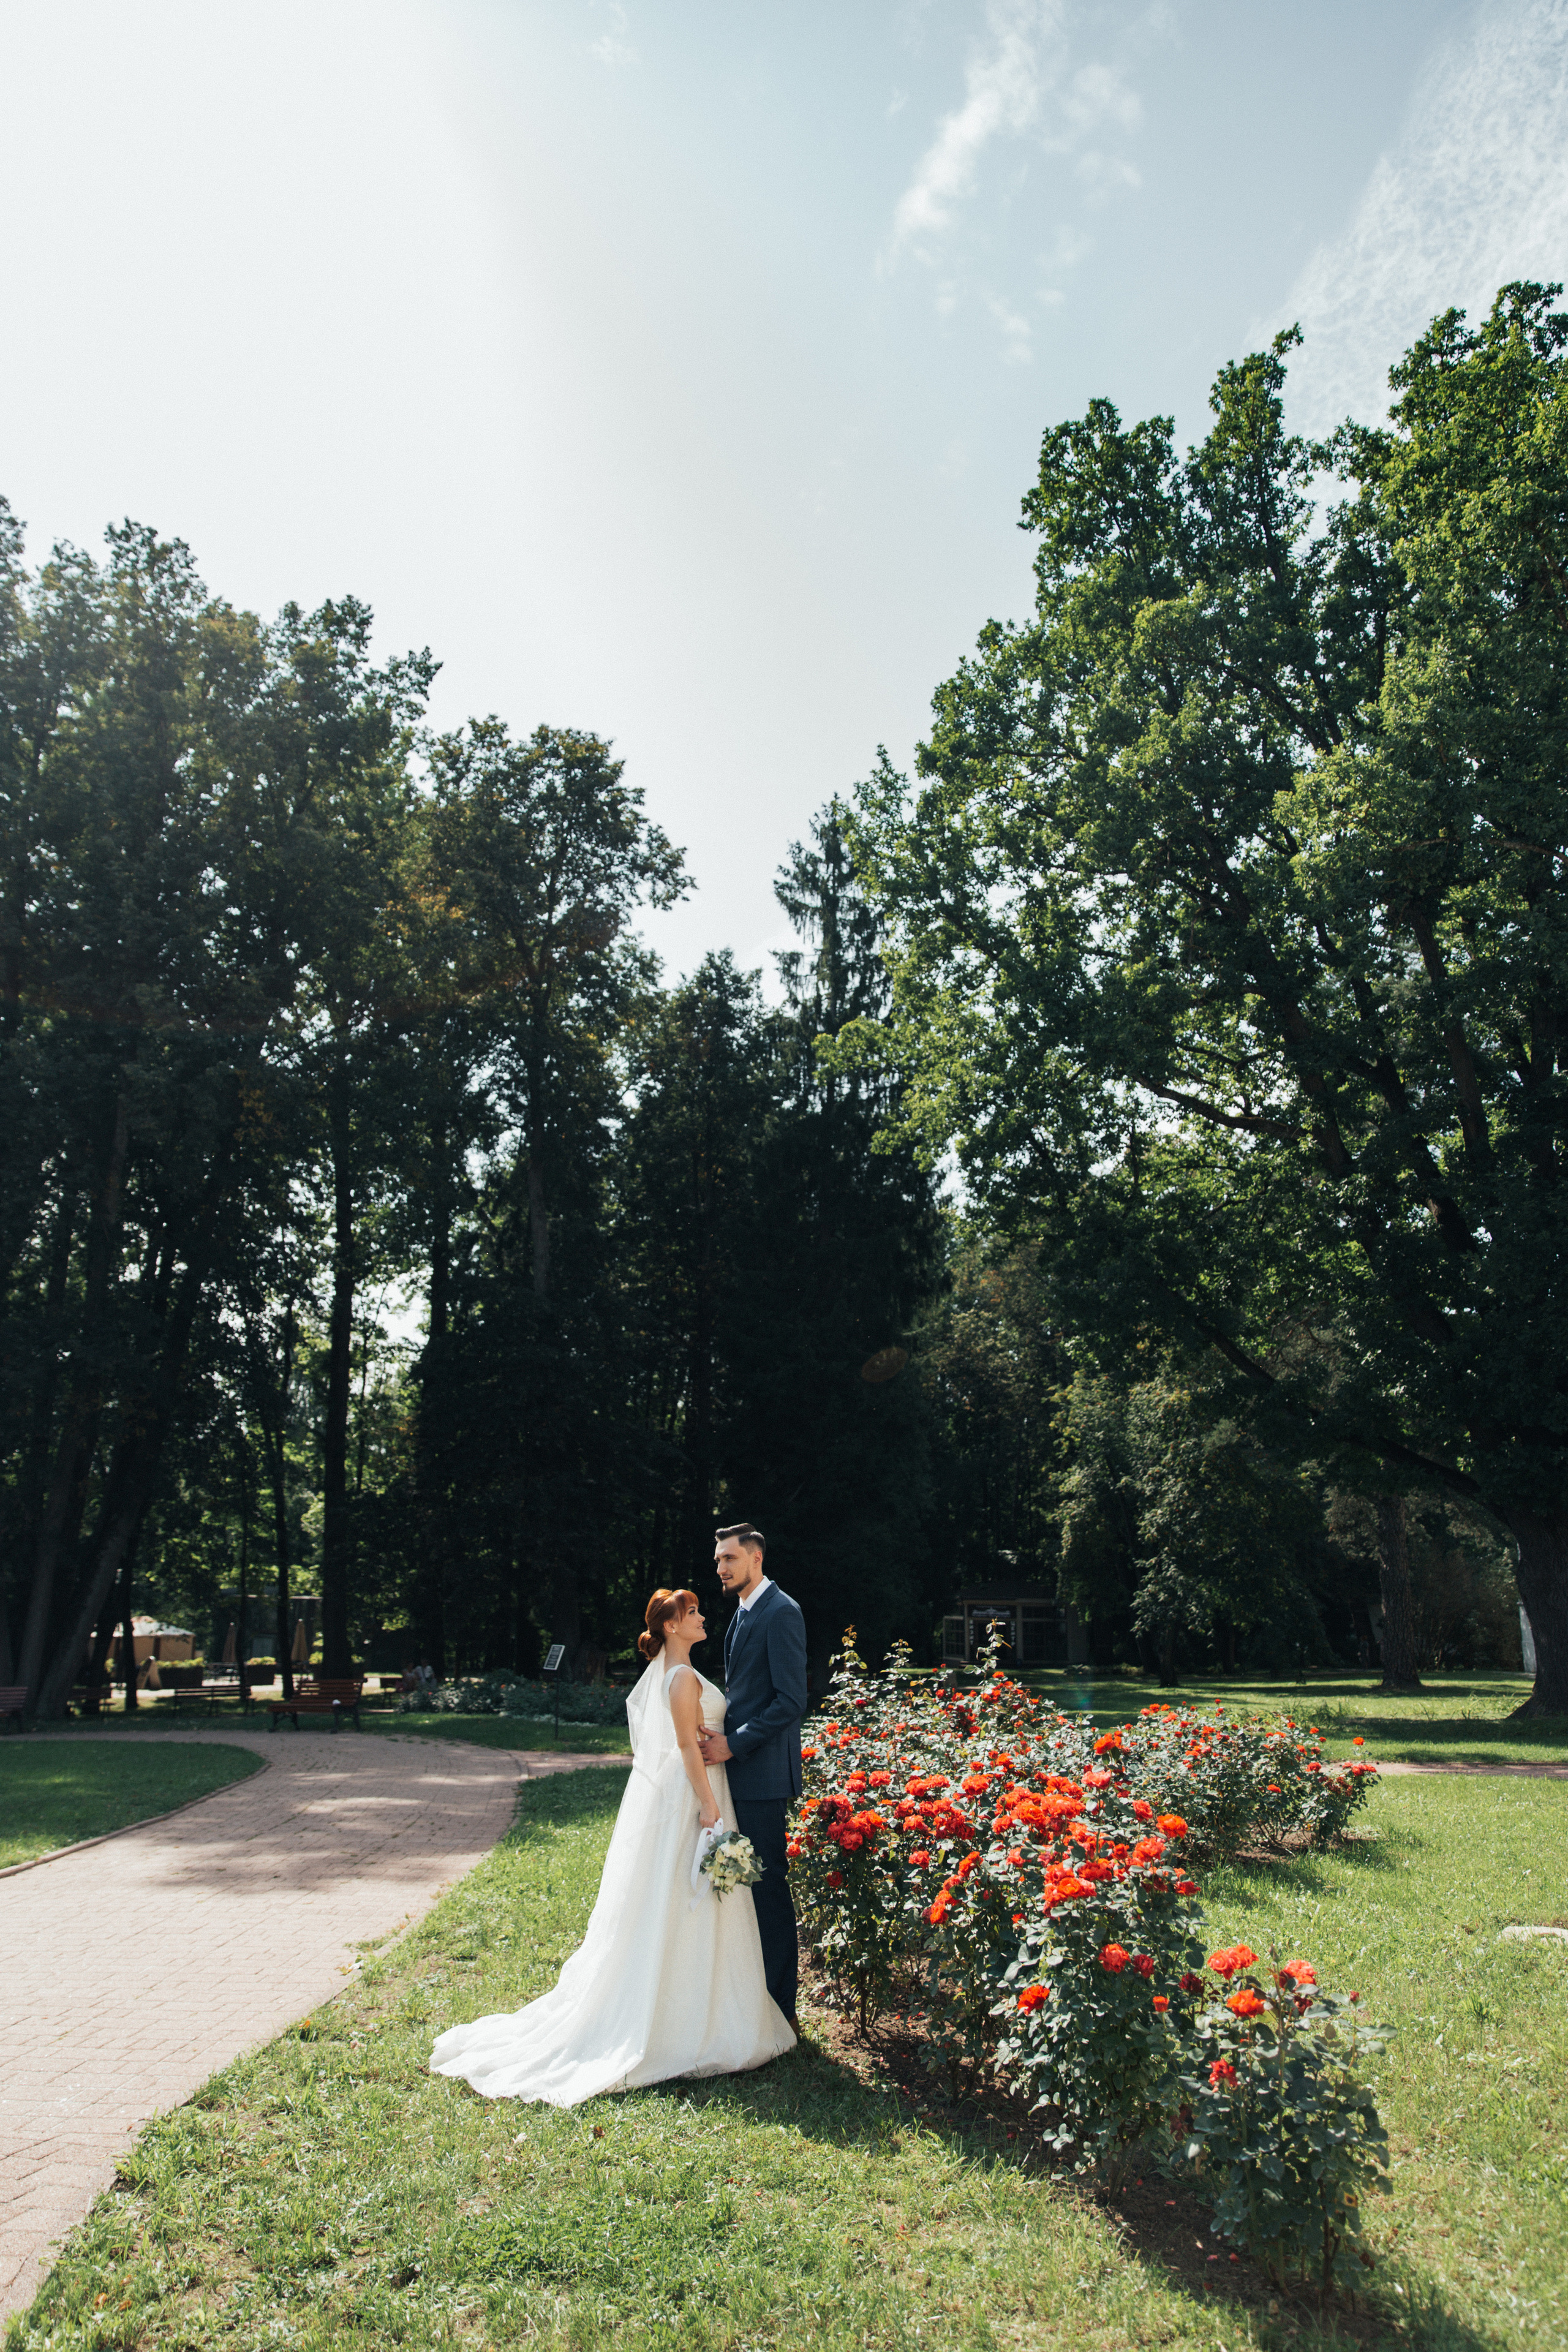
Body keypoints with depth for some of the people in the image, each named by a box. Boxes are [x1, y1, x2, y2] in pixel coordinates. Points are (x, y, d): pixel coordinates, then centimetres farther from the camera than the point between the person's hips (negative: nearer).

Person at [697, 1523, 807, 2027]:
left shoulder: (781, 1613, -14)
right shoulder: (745, 1612, 15)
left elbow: (791, 1700, -19)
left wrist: (734, 1744, -17)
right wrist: (720, 1735, 4)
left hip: (763, 1774, -9)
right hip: (739, 1769, 9)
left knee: (769, 1885, -1)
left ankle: (778, 2008, 10)